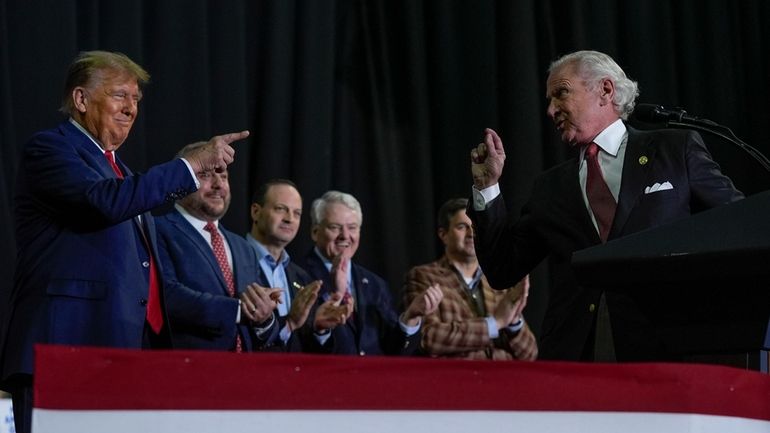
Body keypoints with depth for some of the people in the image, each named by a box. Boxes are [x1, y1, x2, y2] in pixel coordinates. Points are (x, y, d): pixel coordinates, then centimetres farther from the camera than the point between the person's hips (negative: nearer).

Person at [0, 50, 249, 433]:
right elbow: (106, 200, -22)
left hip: (122, 351, 9)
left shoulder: (118, 168, 26)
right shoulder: (49, 148, -2)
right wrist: (193, 164, -19)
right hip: (67, 345, -8)